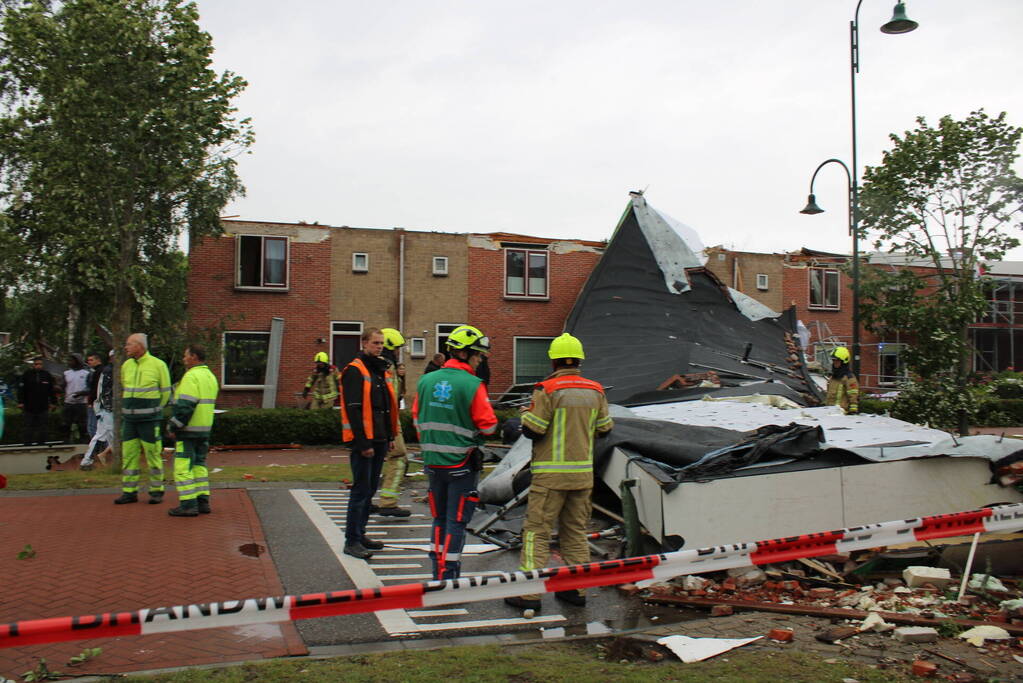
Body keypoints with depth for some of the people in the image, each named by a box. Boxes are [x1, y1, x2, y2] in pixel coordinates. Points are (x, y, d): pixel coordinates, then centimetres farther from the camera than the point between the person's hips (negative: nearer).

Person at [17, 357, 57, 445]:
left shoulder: (47, 375, 5)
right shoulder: (27, 375, 1)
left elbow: (52, 391, 10)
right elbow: (21, 389, 1)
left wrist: (53, 403, 7)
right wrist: (20, 402, -4)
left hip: (43, 407, 1)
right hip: (29, 407, -1)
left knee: (43, 428, 3)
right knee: (29, 427, 4)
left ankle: (41, 443, 10)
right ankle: (27, 443, 10)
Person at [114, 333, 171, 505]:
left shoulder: (158, 365, -6)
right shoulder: (126, 365, 9)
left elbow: (165, 392, 1)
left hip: (150, 419, -5)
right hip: (129, 418, 5)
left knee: (153, 455, -1)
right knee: (128, 455, 6)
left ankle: (157, 491, 9)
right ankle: (129, 492, 14)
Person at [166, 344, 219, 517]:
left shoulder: (191, 376, -15)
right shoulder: (210, 376, 15)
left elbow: (185, 405, -21)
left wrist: (174, 426, -13)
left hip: (188, 431, -9)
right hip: (205, 430, 9)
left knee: (183, 467, -4)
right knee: (199, 465, 15)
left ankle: (188, 505, -5)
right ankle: (203, 501, 15)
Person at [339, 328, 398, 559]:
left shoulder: (382, 370, 16)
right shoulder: (355, 371, -10)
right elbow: (353, 410, -16)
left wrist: (391, 436, 16)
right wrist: (363, 443, -20)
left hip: (379, 440, 8)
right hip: (363, 441, -8)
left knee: (370, 489, 14)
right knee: (361, 490, -6)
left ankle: (359, 534, 24)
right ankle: (352, 541, 1)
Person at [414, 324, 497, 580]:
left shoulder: (426, 381, 4)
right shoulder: (472, 385, -16)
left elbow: (417, 419, 13)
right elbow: (488, 426, -14)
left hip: (433, 462, 6)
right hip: (462, 463, -6)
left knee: (439, 518, 18)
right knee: (456, 521, 2)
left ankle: (438, 572, 25)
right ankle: (447, 575, 3)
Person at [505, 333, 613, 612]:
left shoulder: (547, 390, -13)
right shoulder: (596, 391, 4)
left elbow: (532, 430, -14)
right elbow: (604, 428, 12)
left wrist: (526, 415, 7)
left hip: (551, 474, -5)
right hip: (583, 473, 5)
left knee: (537, 531, 1)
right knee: (576, 531, 16)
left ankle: (529, 594, 1)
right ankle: (576, 589, 22)